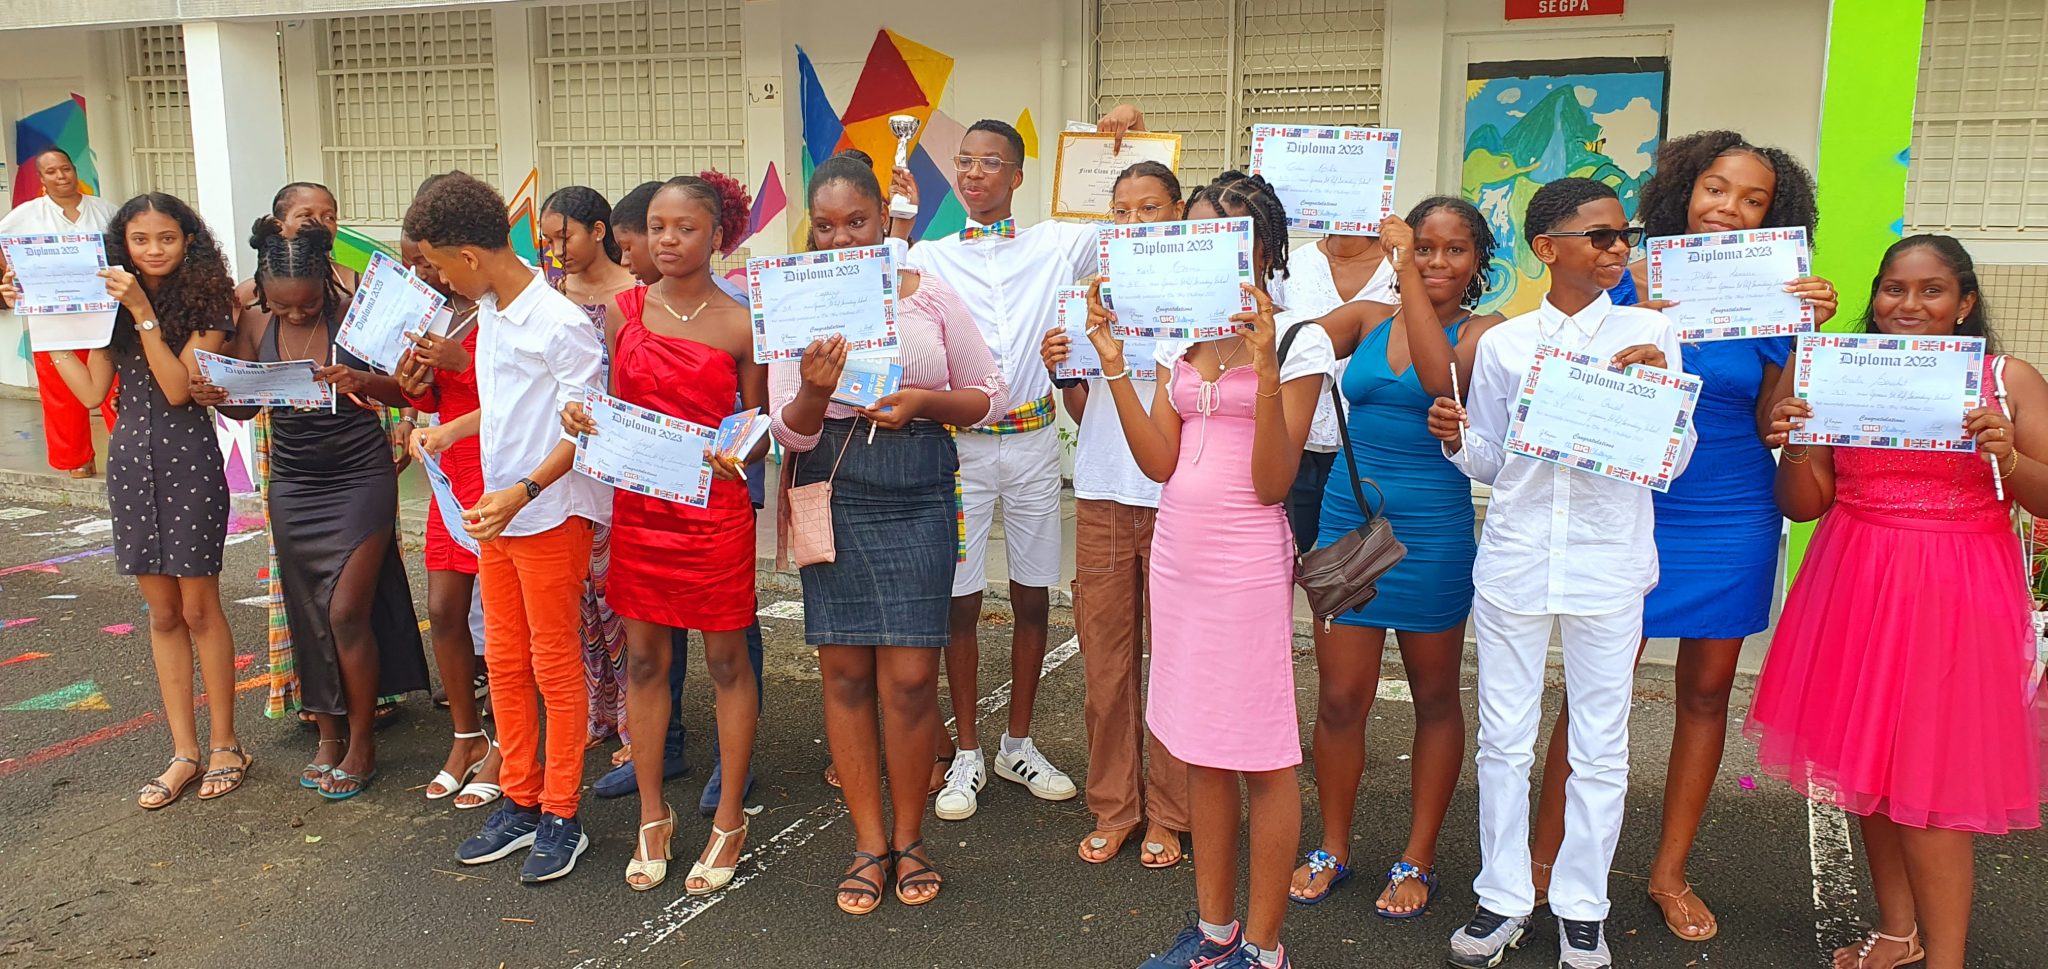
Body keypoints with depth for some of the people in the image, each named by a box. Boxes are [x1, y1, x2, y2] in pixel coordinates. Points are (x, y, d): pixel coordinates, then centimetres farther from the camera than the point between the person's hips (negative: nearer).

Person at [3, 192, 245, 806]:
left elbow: (178, 388, -14)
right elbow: (92, 391, 3)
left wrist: (143, 311, -18)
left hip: (189, 460, -5)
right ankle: (184, 752, 16)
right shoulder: (111, 306, 8)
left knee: (199, 609, 0)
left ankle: (224, 746, 14)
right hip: (131, 458, 5)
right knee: (162, 613, 9)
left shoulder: (208, 303, -5)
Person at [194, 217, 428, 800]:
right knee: (308, 614, 9)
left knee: (346, 609, -7)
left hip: (361, 477, -4)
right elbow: (244, 406, 8)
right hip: (292, 483, 4)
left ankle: (361, 742, 10)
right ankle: (328, 736, 24)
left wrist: (365, 383, -34)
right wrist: (214, 396, -14)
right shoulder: (254, 324, -1)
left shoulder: (355, 315, -13)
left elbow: (407, 391, -14)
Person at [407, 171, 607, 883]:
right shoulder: (490, 313, 8)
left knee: (556, 667, 3)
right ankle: (520, 802, 29)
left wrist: (522, 492, -28)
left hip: (553, 514, -9)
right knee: (504, 663, 15)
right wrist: (449, 431, 11)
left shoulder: (561, 325, -19)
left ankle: (560, 817, 16)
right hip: (497, 513, 9)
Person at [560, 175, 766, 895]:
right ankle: (653, 816, 25)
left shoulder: (740, 326, -5)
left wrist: (739, 455, -21)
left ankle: (729, 821, 20)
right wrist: (582, 418, -11)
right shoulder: (624, 312, 5)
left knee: (726, 661, 6)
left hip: (715, 510, -3)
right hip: (638, 506, 3)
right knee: (643, 658, 10)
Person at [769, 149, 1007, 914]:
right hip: (832, 492, 1)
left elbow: (988, 394, 7)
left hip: (917, 496, -1)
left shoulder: (931, 295, 2)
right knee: (845, 671, 5)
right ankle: (869, 842, 20)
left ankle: (908, 836, 20)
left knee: (910, 675, -1)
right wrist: (815, 393, -20)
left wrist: (925, 402, -11)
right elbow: (790, 430, 2)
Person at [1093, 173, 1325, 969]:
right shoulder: (1178, 340, 11)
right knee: (1202, 751, 15)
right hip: (1176, 551, 6)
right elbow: (1160, 464, 3)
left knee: (1262, 756, 3)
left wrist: (1265, 369, -24)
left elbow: (1272, 483, -14)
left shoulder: (1297, 343, -6)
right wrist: (1114, 365, -2)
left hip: (1248, 560, -6)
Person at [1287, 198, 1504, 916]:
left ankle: (1418, 859, 25)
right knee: (1340, 696, 3)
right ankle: (1332, 849, 23)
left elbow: (1440, 378, -22)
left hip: (1432, 532, -2)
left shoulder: (1482, 333, 0)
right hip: (1347, 518, 2)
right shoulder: (1365, 318, 7)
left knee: (1434, 697, 11)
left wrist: (1407, 273, -20)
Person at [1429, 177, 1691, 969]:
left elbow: (1673, 464, 2)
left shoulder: (1648, 333, 2)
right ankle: (1503, 898, 24)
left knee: (1600, 747, 8)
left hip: (1607, 564, -1)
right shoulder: (1503, 343, 4)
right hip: (1513, 560, 1)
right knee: (1504, 739, 9)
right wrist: (1456, 439, -10)